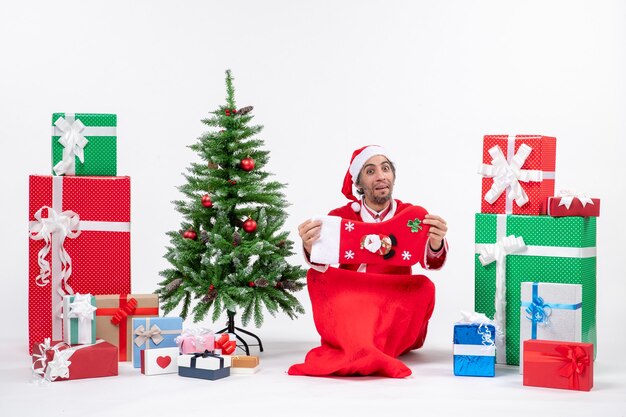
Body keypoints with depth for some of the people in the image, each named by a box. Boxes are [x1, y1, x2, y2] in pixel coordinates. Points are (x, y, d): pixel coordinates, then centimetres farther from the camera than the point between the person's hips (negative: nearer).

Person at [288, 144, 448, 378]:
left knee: (423, 287, -26)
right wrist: (311, 248, -42)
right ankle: (367, 354, -40)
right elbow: (322, 264, -17)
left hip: (398, 313, 0)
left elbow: (432, 262, -16)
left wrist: (436, 244, -40)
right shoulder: (340, 217, -2)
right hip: (349, 311, 0)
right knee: (317, 277, -24)